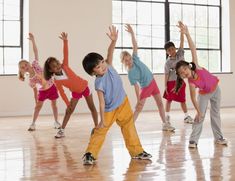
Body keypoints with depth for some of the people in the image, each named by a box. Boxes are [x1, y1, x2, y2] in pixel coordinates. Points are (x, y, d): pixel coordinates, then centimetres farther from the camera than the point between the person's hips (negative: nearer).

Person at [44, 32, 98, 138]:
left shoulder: (64, 66, -20)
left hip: (84, 87, 1)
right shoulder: (57, 81, -21)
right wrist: (68, 103, -20)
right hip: (75, 92, -1)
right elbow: (62, 93, -16)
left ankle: (96, 127, 18)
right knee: (69, 110, -3)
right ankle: (62, 131, 4)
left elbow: (66, 54, -29)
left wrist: (65, 41, -42)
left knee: (92, 107, 7)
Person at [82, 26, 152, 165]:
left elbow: (110, 53, -20)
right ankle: (90, 154, 6)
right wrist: (102, 120, -27)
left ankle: (136, 151, 20)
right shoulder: (99, 83, -26)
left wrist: (114, 40, -38)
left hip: (123, 103, 6)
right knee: (100, 131, -4)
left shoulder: (109, 66, -12)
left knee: (129, 127, 11)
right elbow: (102, 102, -27)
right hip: (109, 110, -6)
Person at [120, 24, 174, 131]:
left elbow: (135, 45, -17)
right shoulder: (130, 73, -20)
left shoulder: (135, 59, -10)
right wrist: (138, 100, -23)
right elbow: (136, 86, -19)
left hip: (153, 82, 5)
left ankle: (165, 124, 19)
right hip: (145, 87, -5)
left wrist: (132, 33, -29)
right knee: (138, 108, -8)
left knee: (160, 103, 9)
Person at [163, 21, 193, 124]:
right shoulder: (168, 62, -7)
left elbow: (182, 41, -7)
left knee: (182, 99, 8)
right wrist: (165, 85, -10)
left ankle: (186, 116, 17)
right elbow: (166, 74, -6)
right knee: (169, 99, 6)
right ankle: (167, 115, 19)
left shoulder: (180, 54, -1)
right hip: (171, 82, -2)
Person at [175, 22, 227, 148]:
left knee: (216, 114, 9)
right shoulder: (191, 83, -28)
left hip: (215, 89, 2)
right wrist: (198, 111, -28)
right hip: (204, 94, -2)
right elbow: (193, 98, -24)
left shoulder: (196, 67, -29)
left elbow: (193, 49, -36)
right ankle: (193, 140, -3)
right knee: (200, 116, -8)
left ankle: (218, 138, 19)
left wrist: (187, 34, -45)